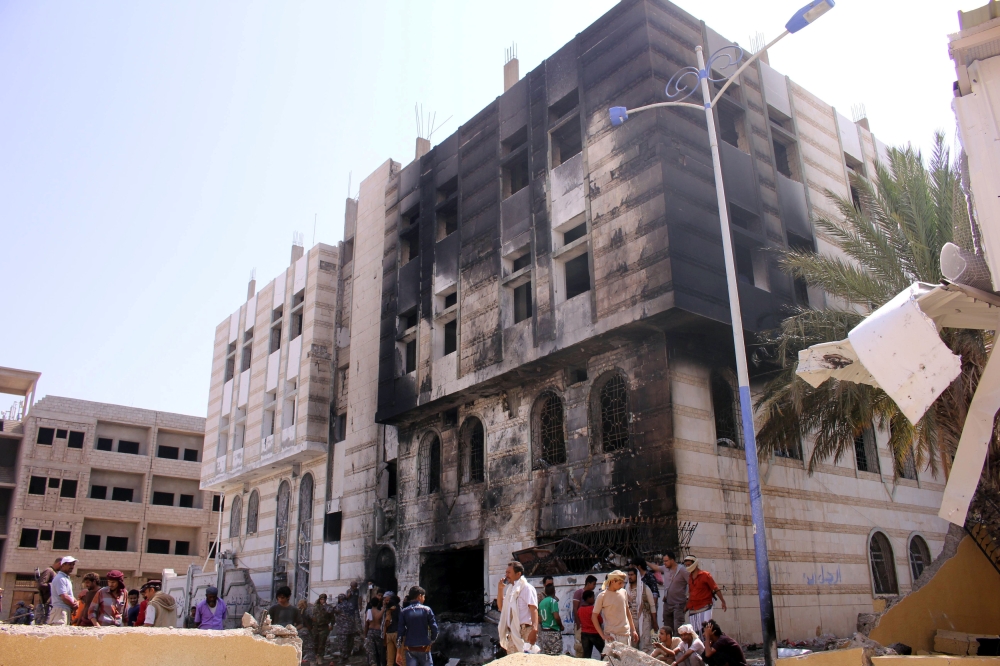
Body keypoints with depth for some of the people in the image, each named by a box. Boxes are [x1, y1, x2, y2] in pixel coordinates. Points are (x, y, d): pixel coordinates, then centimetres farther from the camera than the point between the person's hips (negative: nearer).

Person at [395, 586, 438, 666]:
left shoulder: (403, 612, -2)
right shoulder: (427, 610, -6)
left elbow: (401, 630, -3)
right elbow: (434, 627, -7)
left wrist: (399, 645, 4)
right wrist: (432, 640, 8)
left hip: (409, 648, 2)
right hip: (424, 647, -2)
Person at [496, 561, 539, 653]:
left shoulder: (527, 588, -6)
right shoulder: (510, 589, 19)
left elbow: (534, 609, -16)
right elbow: (501, 607, 23)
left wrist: (534, 630, -29)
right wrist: (500, 589, 11)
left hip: (524, 631, -8)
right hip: (512, 632, 8)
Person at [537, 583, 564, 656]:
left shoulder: (541, 602, 10)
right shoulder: (553, 601, -10)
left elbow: (539, 618, 14)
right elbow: (556, 617, -17)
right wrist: (561, 626, -1)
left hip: (543, 632, 7)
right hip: (553, 632, -7)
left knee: (545, 655, 10)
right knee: (555, 656, -4)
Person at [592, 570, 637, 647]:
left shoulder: (623, 592, 7)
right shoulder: (602, 596, -8)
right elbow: (594, 616, -6)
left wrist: (633, 630, 15)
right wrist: (603, 635, -12)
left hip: (626, 634, 5)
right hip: (611, 636, -5)